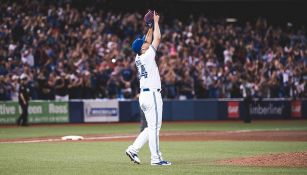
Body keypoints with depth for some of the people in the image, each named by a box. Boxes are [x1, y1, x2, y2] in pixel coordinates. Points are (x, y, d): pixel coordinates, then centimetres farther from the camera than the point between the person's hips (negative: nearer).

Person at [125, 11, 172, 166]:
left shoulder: (138, 58, 11)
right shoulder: (147, 56, -10)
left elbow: (149, 40, 23)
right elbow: (157, 38, -6)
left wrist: (151, 26, 20)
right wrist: (155, 22, 5)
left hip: (144, 95, 9)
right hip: (152, 94, -9)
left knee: (152, 127, 14)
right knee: (154, 127, -7)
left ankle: (133, 149, 8)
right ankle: (156, 159, -6)